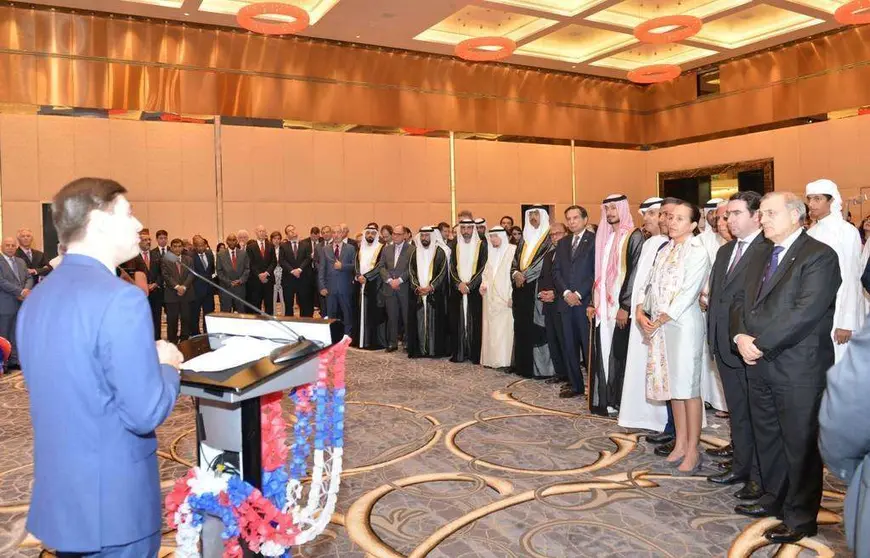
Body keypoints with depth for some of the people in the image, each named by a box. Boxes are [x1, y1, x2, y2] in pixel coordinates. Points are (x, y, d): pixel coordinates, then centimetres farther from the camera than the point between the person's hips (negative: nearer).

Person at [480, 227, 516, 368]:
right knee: (491, 328, 6)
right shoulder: (491, 252, 16)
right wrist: (483, 284, 4)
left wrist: (512, 295, -18)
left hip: (505, 297, -7)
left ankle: (505, 359, -4)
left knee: (505, 327, -8)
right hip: (490, 297, 7)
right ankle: (491, 358, 12)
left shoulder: (512, 250, -6)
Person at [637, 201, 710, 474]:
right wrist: (642, 312, -4)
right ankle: (680, 443, 23)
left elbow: (688, 293, -14)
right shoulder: (665, 251, 14)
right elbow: (652, 285, 12)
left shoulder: (698, 253, -8)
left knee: (688, 386, -1)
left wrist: (658, 321, -12)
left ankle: (693, 450, 9)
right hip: (659, 325, 7)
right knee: (672, 385, 12)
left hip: (684, 324, -7)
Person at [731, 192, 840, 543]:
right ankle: (773, 499, 34)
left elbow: (806, 312, -20)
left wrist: (760, 343, -18)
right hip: (759, 364, 7)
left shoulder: (819, 256, -10)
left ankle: (800, 517, 18)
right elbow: (741, 300, 11)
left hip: (798, 367, -7)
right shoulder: (760, 256, 15)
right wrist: (741, 336, -7)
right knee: (766, 437, 18)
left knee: (800, 443, 4)